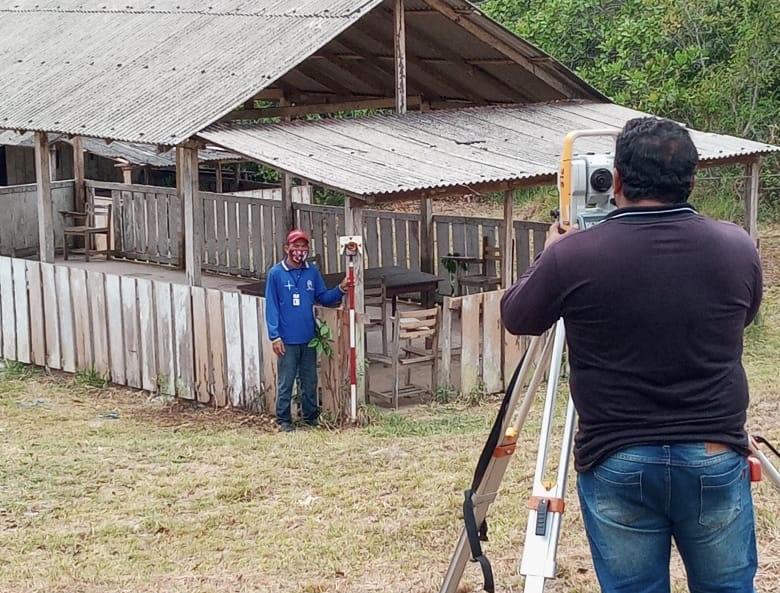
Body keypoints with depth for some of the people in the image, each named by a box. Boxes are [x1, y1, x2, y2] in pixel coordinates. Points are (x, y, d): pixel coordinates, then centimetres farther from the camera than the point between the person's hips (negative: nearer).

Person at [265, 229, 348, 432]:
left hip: (309, 339, 4)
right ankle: (283, 420, 11)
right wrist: (275, 336, -12)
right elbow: (271, 307, -7)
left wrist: (340, 289, -8)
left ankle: (311, 417, 23)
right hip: (287, 341, -4)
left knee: (310, 382, 13)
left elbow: (323, 298, 11)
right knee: (285, 383, 2)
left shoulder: (313, 273, 6)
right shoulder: (276, 273, -6)